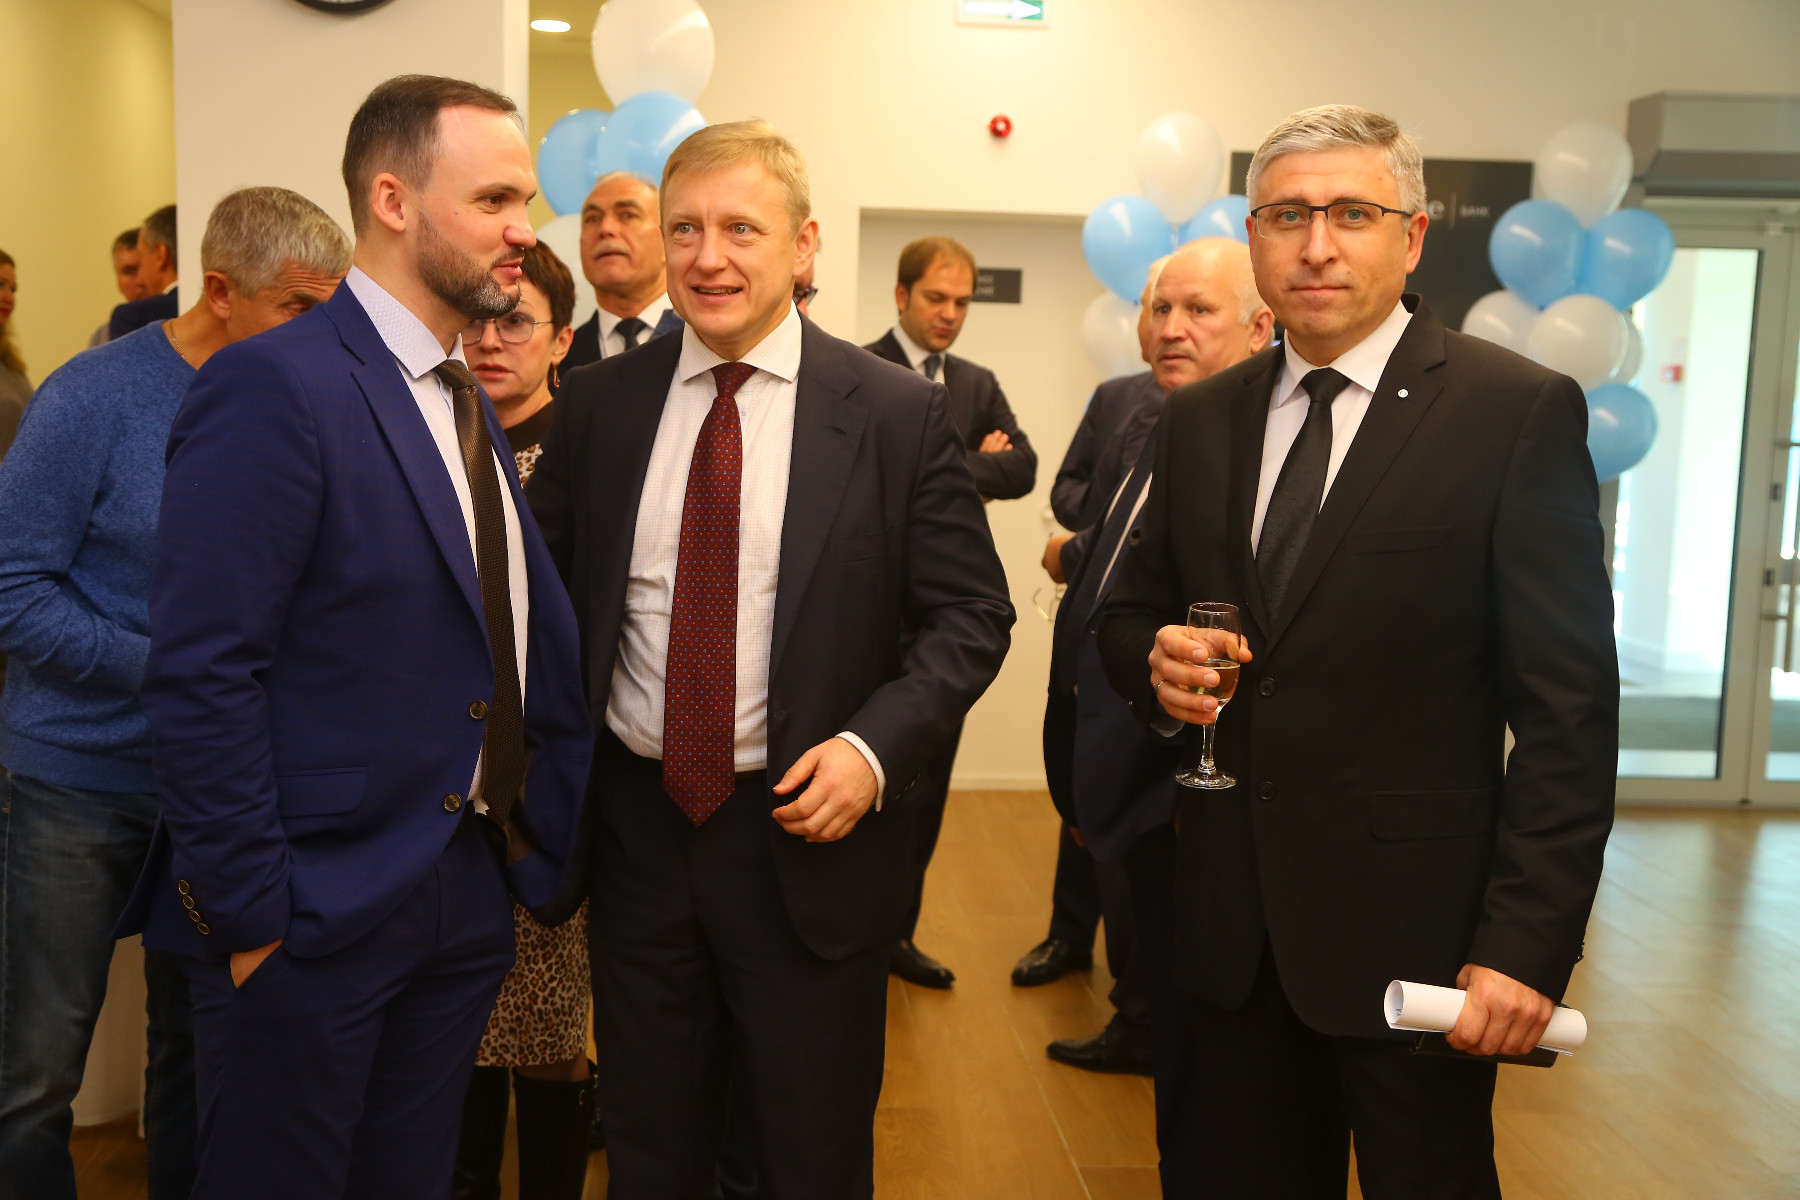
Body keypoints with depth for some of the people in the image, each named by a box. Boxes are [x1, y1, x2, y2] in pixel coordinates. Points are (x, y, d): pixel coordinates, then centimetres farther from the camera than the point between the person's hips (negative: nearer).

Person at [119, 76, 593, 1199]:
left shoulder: (467, 400, 10)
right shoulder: (272, 386, -16)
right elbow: (202, 672, -20)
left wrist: (543, 833, 4)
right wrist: (249, 914, -17)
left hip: (472, 893, 8)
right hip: (317, 911, -7)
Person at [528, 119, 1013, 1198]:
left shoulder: (899, 413, -6)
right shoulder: (598, 403, 3)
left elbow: (971, 614, -4)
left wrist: (874, 747, -18)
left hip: (810, 833, -2)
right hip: (638, 823, 3)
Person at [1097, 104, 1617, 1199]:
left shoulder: (1520, 411, -8)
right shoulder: (1201, 419, 7)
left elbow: (1568, 707, -11)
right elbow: (1130, 613, 15)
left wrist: (1528, 943, -16)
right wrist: (1155, 661, -9)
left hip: (1414, 936, -4)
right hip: (1234, 929, 5)